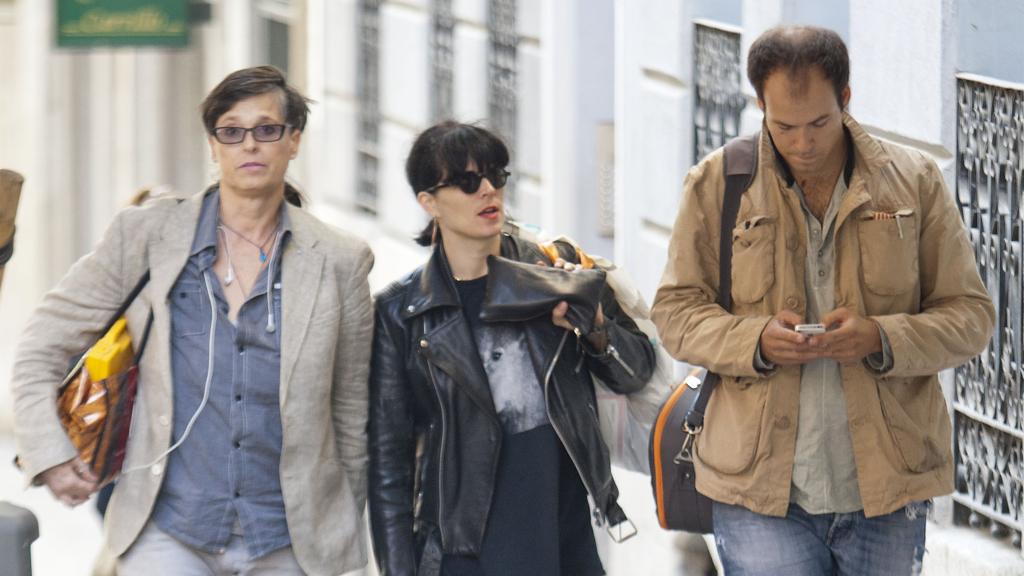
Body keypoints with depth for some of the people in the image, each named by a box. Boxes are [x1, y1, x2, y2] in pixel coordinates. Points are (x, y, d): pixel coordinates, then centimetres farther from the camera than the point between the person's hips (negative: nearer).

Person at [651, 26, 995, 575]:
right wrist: (756, 341, -15)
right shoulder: (715, 184, 4)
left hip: (885, 489, 1)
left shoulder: (914, 181, 5)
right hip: (761, 491, -1)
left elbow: (970, 314, 5)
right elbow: (675, 310, 6)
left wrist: (881, 339, -15)